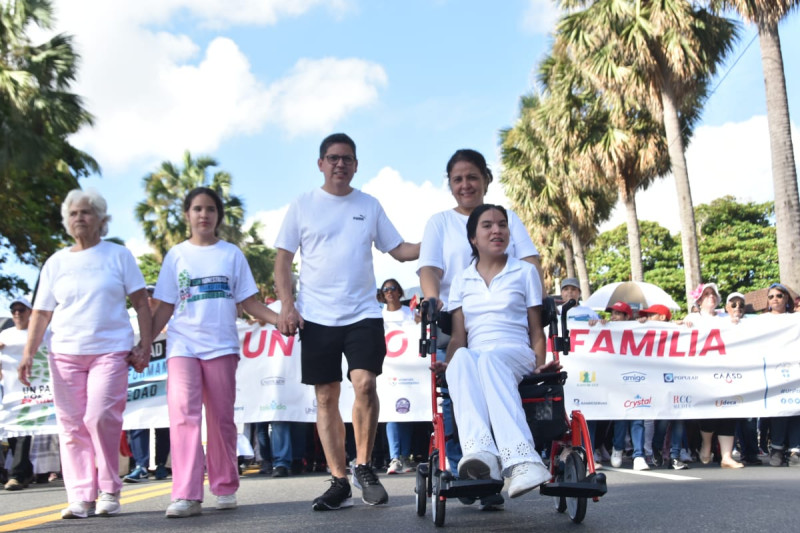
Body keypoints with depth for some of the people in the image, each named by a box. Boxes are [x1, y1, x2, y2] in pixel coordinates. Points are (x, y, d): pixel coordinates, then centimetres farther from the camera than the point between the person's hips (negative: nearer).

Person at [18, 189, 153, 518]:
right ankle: (81, 497, 6)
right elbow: (41, 313, 11)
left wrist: (145, 345, -3)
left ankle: (110, 490, 1)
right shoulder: (56, 263, 12)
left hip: (110, 350, -3)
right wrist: (28, 353, 0)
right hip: (65, 353, 3)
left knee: (100, 417, -16)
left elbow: (141, 302, 5)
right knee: (72, 425, 0)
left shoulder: (118, 255, 6)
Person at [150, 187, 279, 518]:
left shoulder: (232, 254, 8)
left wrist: (279, 318, -11)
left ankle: (225, 488, 19)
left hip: (221, 345, 1)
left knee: (222, 419, 6)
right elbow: (164, 307, 8)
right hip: (183, 345, 0)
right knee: (184, 414, -14)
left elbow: (249, 302, 5)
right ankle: (187, 496, -18)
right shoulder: (176, 255, 9)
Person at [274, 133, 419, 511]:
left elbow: (399, 250, 12)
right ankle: (339, 482, 11)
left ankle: (364, 467, 2)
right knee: (326, 397, 3)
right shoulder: (302, 206, 6)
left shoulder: (370, 206, 11)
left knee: (365, 383, -17)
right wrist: (286, 305, -7)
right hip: (317, 317, 0)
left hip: (363, 313, 0)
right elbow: (283, 259, 5)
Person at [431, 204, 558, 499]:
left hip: (516, 356, -1)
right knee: (462, 359, -38)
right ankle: (479, 451, -60)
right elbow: (458, 336, 11)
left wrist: (540, 365, -7)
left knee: (489, 360, -40)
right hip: (474, 357, 2)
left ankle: (520, 461, -59)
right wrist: (447, 363, -10)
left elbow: (536, 331, 13)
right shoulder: (462, 281, 20)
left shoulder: (525, 272, 17)